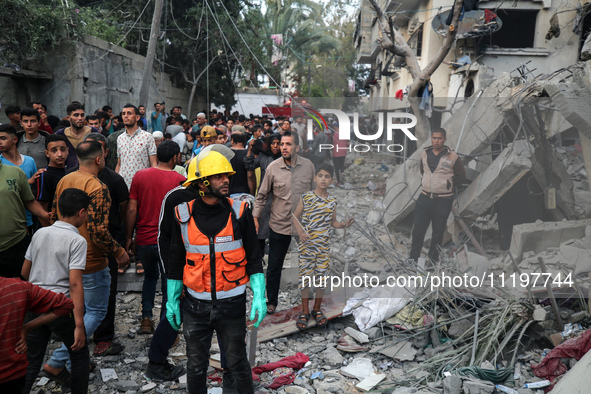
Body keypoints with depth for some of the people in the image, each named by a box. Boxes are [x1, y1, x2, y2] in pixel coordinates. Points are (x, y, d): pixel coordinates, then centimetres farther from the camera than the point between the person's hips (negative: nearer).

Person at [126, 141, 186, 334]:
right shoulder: (180, 180, -8)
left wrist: (129, 237, 7)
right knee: (169, 283, 11)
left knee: (150, 276, 25)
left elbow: (131, 209, -1)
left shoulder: (140, 175, -1)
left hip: (144, 239, 3)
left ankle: (146, 318, 21)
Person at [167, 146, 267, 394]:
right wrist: (172, 300, 8)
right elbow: (176, 262, 6)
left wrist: (259, 296, -7)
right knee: (196, 366, 16)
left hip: (232, 305, -1)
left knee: (237, 363, 14)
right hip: (195, 306, 1)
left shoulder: (239, 212, -6)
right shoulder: (184, 215, -4)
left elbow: (253, 257, -1)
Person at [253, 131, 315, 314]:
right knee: (274, 266, 9)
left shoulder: (308, 166, -2)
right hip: (279, 225, -1)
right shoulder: (273, 167, -7)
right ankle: (271, 301, 28)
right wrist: (255, 217, -2)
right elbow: (262, 195, 2)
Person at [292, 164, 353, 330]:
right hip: (306, 246, -2)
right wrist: (300, 231, -14)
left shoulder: (332, 201, 4)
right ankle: (305, 311, 17)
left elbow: (333, 221, 14)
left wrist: (343, 225, -7)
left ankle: (317, 309, 27)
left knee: (322, 277, 9)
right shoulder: (306, 197, -5)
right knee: (305, 277, 3)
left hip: (324, 247, 3)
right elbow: (296, 216, 2)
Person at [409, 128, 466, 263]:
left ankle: (433, 260, 19)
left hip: (443, 201, -3)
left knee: (438, 233, 7)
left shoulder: (452, 157, -6)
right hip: (424, 198, 3)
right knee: (418, 231, 4)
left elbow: (461, 177, 5)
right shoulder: (425, 154, 6)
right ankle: (413, 259, 15)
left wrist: (447, 185, 8)